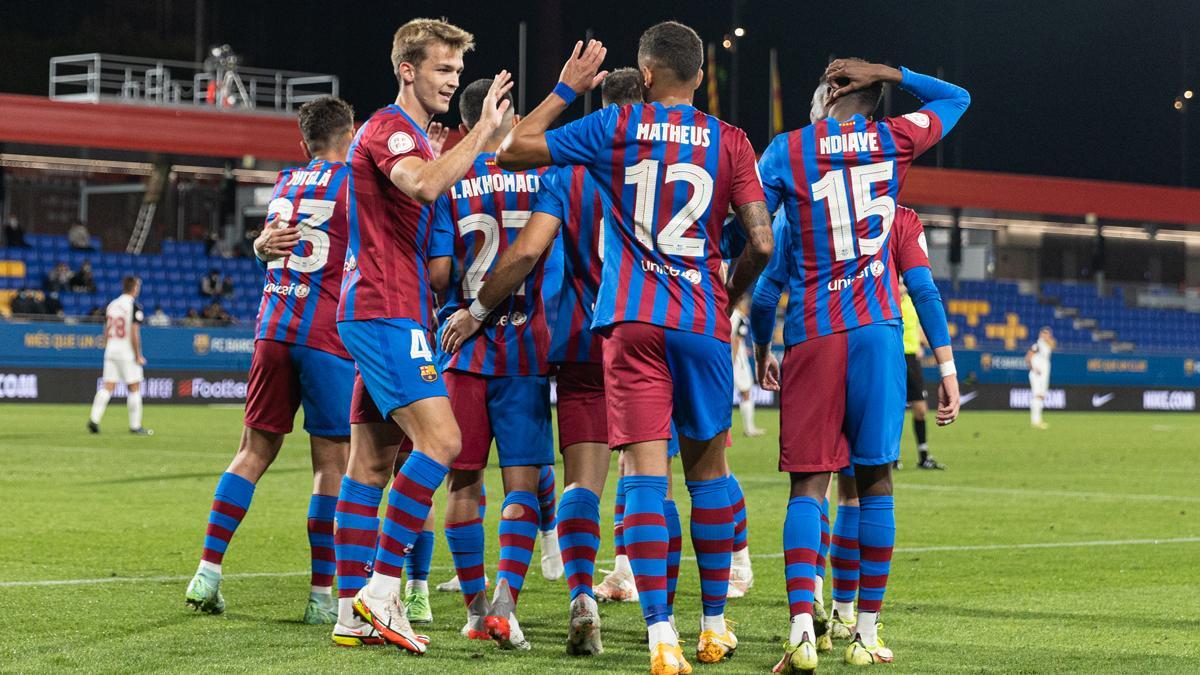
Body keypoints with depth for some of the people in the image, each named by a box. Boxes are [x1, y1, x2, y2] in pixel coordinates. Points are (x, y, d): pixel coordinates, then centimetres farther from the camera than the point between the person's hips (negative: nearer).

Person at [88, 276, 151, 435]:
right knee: (134, 388, 2)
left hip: (111, 351, 6)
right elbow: (134, 334, -15)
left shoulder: (112, 305, 10)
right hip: (127, 353, -6)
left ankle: (94, 419, -8)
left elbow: (106, 332, 13)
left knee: (107, 387, 5)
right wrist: (138, 356, -10)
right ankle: (135, 426, 3)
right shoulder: (134, 307, -10)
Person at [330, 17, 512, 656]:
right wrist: (484, 130, -25)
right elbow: (425, 185, -32)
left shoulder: (410, 136, 23)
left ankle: (353, 612, 7)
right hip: (387, 315, -11)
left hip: (383, 315, 11)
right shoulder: (388, 129, -10)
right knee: (440, 439, -18)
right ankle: (380, 587, -17)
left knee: (372, 460, 7)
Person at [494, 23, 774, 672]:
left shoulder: (615, 127, 1)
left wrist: (566, 88, 19)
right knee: (707, 471, 14)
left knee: (645, 471, -6)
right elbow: (760, 245, 0)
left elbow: (512, 151, 8)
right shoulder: (729, 142, 4)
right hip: (703, 323, 1)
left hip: (631, 320, -1)